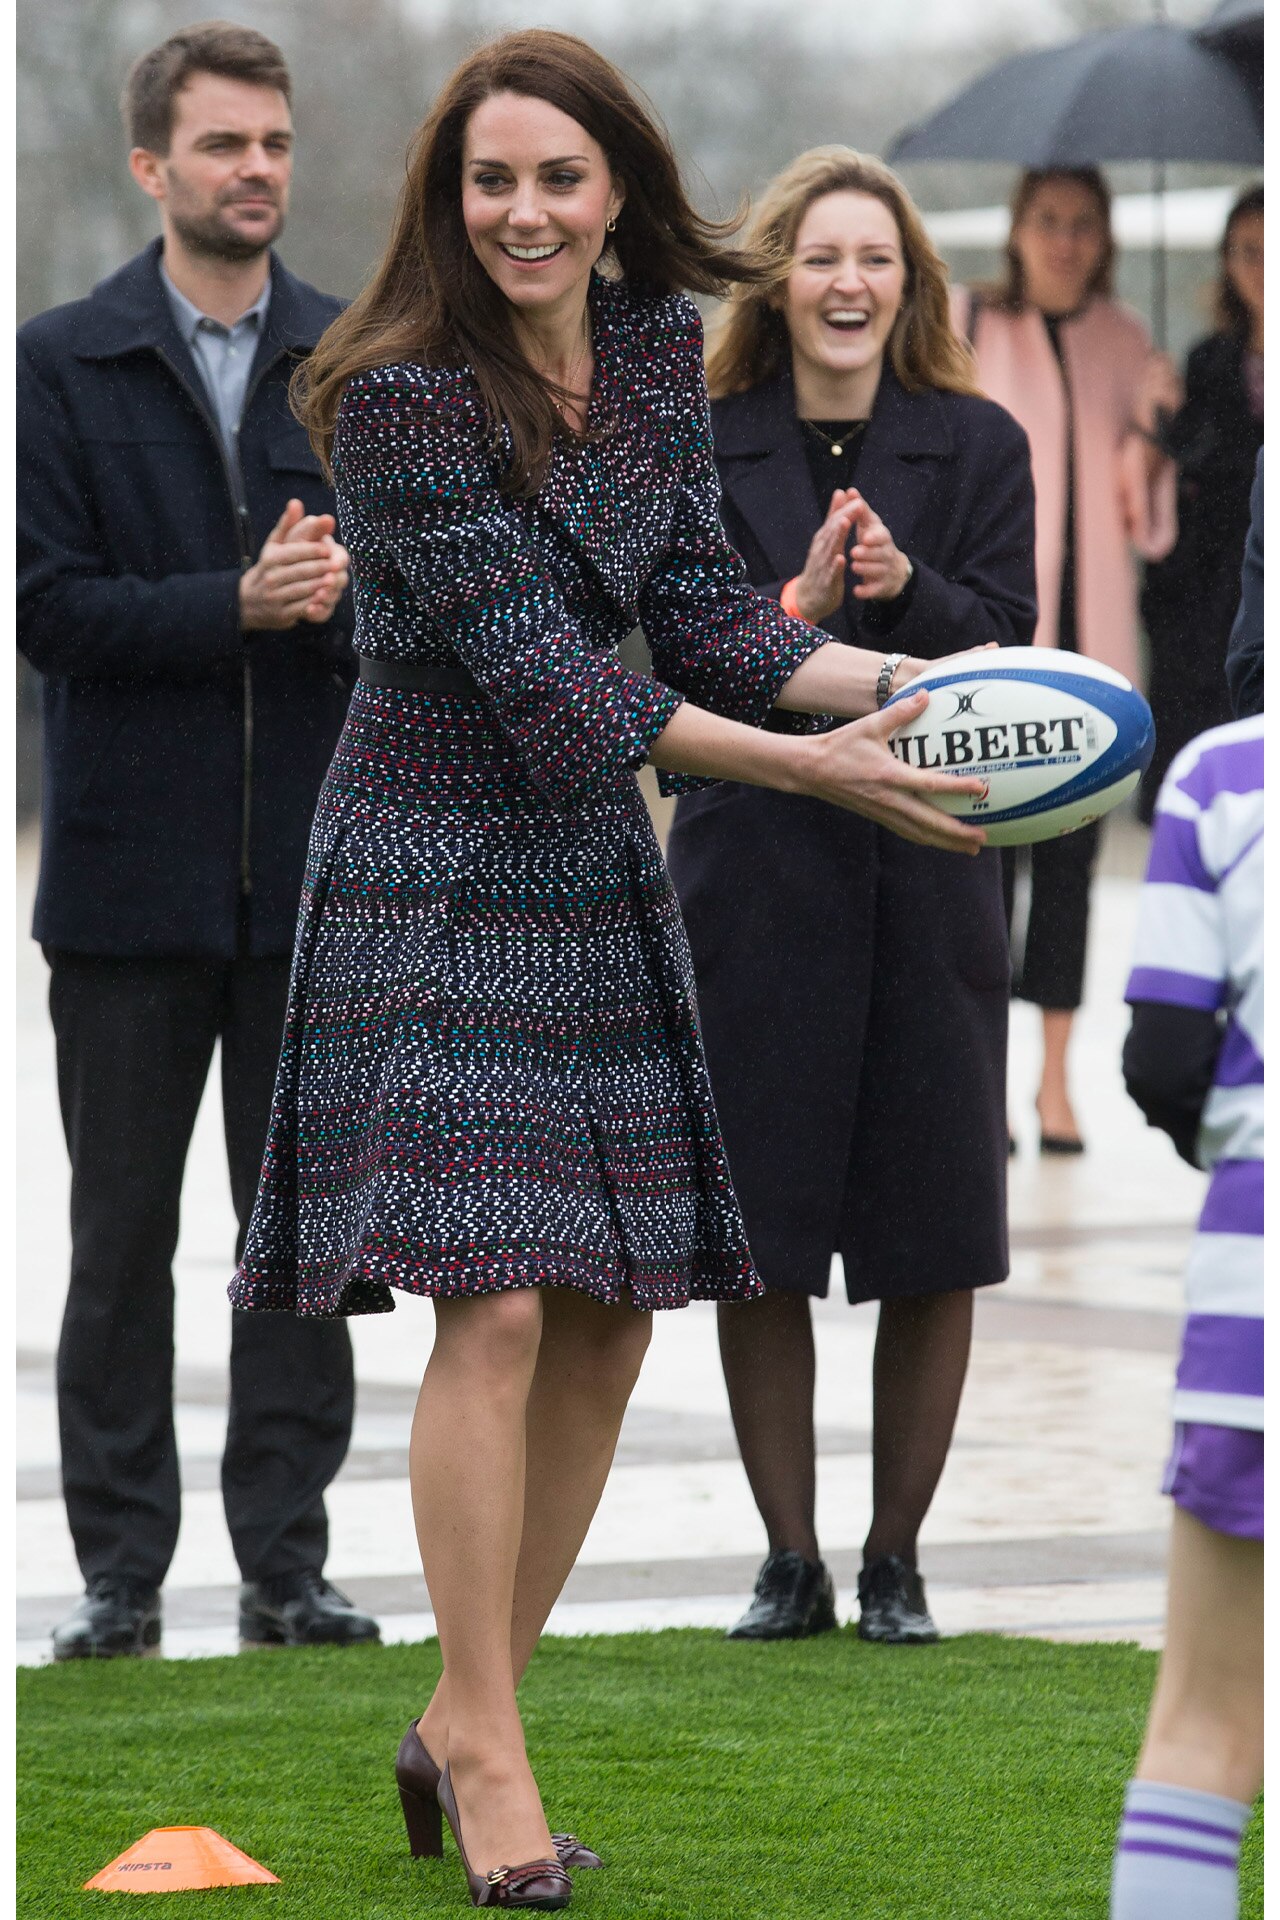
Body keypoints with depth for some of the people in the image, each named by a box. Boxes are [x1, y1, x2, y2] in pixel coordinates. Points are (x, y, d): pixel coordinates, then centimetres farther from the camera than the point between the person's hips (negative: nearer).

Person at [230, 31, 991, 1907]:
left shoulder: (655, 352, 4)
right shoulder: (404, 396, -17)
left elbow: (701, 614, 7)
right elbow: (540, 675, -19)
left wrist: (923, 684, -6)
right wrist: (815, 767, -21)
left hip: (601, 876, 7)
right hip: (436, 881, -7)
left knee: (611, 1319, 5)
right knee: (496, 1306, -15)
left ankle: (464, 1716, 18)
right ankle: (487, 1751, -5)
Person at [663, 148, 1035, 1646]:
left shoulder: (979, 448, 5)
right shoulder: (700, 450, 3)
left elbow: (1008, 656, -3)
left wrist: (907, 588, -21)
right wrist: (802, 606, -22)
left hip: (928, 870, 0)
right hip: (755, 873, 0)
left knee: (935, 1236, 2)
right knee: (757, 1234, 1)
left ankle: (897, 1556, 13)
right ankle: (789, 1561, 11)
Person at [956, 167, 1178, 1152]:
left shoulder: (1124, 344, 12)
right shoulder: (969, 326, 3)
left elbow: (1150, 530, 13)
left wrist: (1150, 430, -6)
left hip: (1090, 637, 3)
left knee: (1071, 852, 2)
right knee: (988, 843, -9)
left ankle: (1057, 1076, 7)